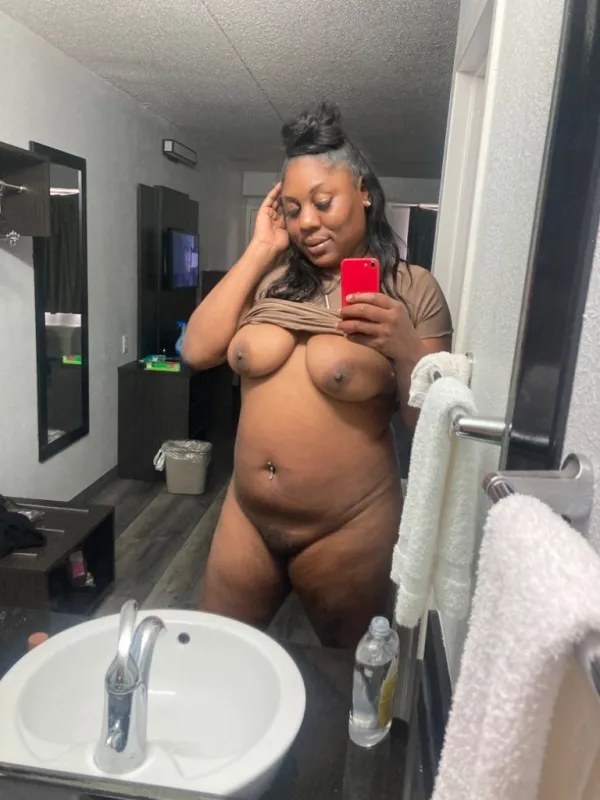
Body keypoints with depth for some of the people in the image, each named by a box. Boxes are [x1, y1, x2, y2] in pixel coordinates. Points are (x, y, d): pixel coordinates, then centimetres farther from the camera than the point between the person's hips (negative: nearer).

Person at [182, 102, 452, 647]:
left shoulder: (411, 289, -7)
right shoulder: (273, 278, 3)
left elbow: (430, 422, -6)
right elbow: (197, 350, -7)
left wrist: (405, 349, -26)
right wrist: (260, 250, -6)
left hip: (347, 529, -3)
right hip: (246, 516, 4)